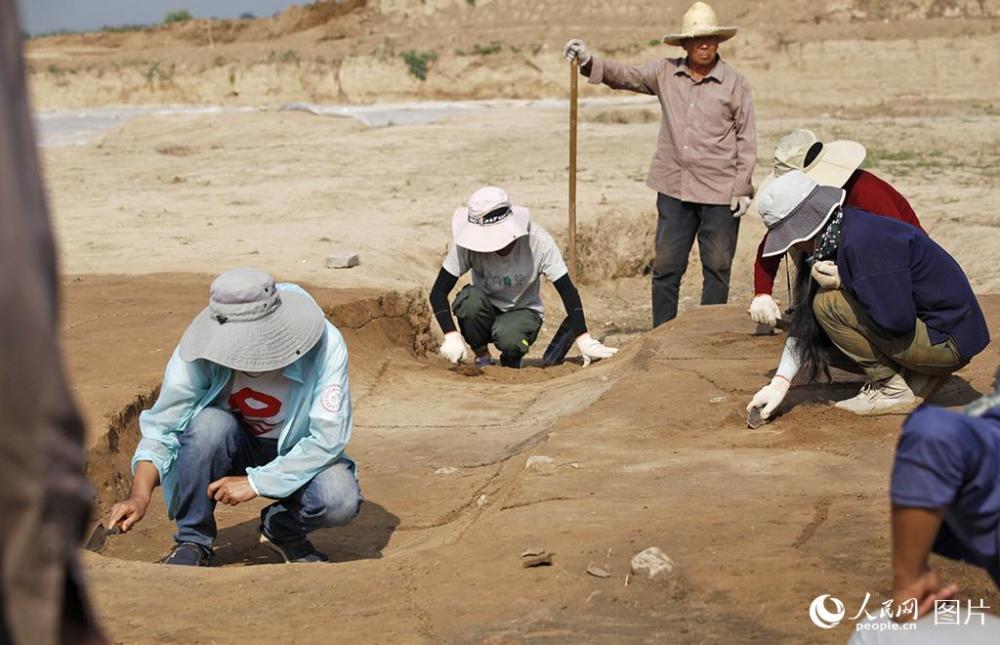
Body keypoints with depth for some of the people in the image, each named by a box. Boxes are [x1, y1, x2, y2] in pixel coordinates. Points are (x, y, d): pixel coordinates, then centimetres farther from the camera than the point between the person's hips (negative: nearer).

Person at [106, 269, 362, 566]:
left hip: (296, 457, -1)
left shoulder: (325, 346, -28)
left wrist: (255, 482, -28)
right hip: (232, 451, 1)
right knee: (211, 422, -34)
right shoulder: (202, 355, -25)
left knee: (341, 501, -32)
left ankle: (283, 528, 5)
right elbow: (160, 429, -15)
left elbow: (328, 438, -26)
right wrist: (140, 496, -29)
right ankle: (192, 541, -11)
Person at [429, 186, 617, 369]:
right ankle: (481, 356, -5)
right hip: (484, 313, 1)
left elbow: (568, 292, -20)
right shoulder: (466, 246, -23)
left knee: (508, 337, -36)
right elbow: (438, 292, -21)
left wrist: (584, 340, -29)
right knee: (471, 298, -34)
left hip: (523, 311, -1)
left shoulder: (539, 241, -23)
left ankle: (511, 361, 3)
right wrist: (451, 337, -36)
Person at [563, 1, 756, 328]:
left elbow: (747, 138, -1)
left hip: (720, 191, -3)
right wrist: (589, 61, -16)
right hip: (674, 188, 3)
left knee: (717, 267, 5)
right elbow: (625, 75, 1)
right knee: (665, 267, 6)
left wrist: (743, 187, -5)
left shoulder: (735, 83, -2)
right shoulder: (666, 73, 6)